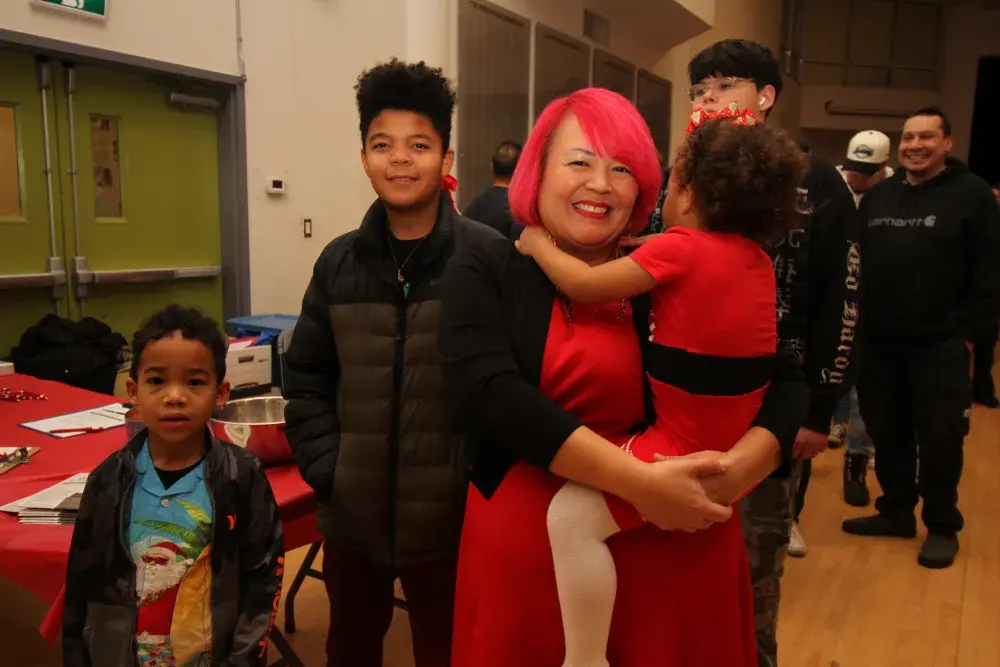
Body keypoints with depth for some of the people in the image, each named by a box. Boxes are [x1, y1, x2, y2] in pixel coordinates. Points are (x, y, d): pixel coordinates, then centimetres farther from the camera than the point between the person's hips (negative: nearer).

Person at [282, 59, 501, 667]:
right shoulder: (340, 261, 3)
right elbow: (307, 378, 8)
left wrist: (480, 479, -14)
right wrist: (326, 469, -2)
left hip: (450, 515, -4)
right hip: (353, 515, 4)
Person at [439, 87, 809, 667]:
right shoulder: (485, 274, -3)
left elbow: (786, 382, 4)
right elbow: (493, 393, -19)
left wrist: (742, 466, -17)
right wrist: (638, 481, -26)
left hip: (672, 550, 2)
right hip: (530, 549, -1)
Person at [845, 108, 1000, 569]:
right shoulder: (878, 196, 12)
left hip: (940, 344, -5)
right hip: (879, 342, 5)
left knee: (939, 438, 3)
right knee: (886, 432, 12)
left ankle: (943, 527, 20)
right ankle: (896, 512, 29)